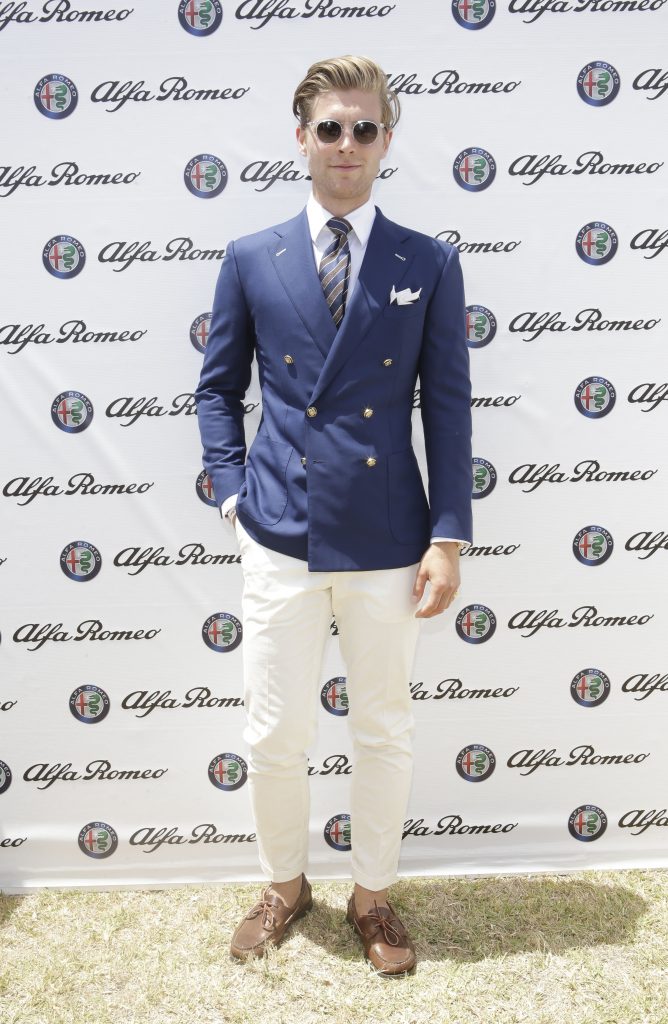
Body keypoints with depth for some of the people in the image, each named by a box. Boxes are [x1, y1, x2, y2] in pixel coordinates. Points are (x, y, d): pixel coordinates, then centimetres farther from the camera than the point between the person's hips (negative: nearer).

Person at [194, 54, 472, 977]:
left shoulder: (431, 265, 3)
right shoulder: (251, 260, 5)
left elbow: (448, 406, 1)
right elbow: (218, 388, 12)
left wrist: (448, 538, -5)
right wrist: (233, 492, 1)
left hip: (388, 543, 0)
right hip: (282, 537, 1)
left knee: (385, 731, 13)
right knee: (275, 735, 9)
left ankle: (373, 896, 36)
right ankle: (284, 885, 36)